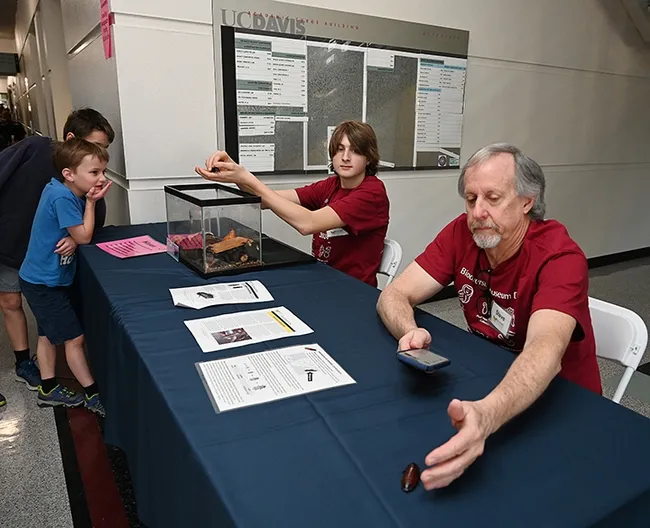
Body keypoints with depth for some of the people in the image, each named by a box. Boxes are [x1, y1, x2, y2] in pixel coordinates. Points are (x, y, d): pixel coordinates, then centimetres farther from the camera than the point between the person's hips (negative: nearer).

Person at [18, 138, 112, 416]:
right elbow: (84, 237, -21)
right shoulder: (62, 197, -26)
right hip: (44, 283, -10)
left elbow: (76, 235, 5)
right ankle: (93, 395, 12)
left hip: (46, 278, 10)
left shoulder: (59, 189, 2)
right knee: (74, 337, -1)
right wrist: (91, 202, -16)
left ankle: (48, 390, 34)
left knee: (49, 334, 19)